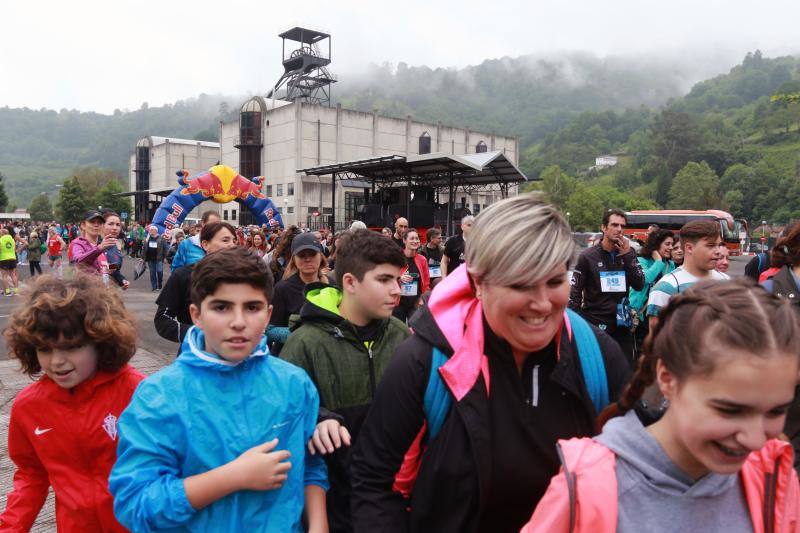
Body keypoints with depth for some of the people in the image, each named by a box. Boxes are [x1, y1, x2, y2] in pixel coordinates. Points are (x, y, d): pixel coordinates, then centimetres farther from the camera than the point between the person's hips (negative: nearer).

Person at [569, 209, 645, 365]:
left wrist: (627, 255, -10)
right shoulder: (588, 256, -4)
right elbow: (574, 293, -3)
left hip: (621, 324, 3)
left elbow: (639, 285, -2)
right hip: (594, 325, -3)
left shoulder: (628, 253, 7)